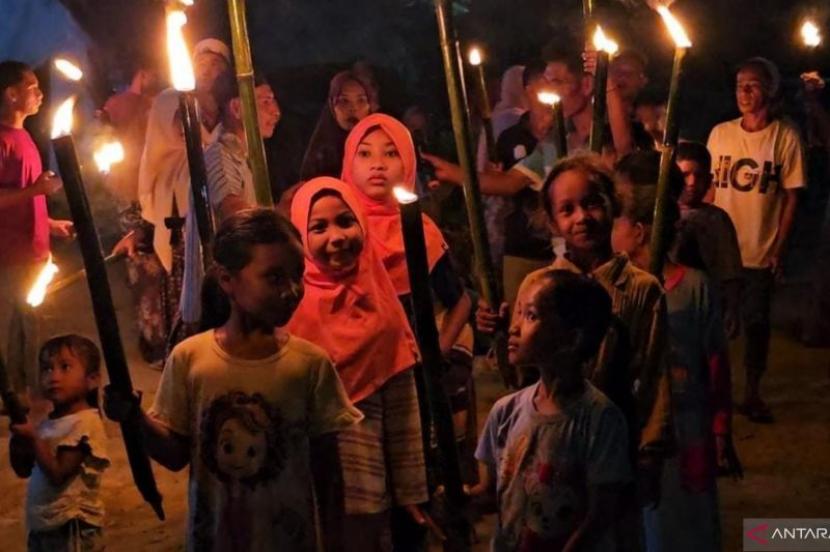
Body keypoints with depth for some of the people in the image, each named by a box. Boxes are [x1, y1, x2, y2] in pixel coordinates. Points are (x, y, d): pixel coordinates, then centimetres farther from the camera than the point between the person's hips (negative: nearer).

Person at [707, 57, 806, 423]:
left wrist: (780, 248, -8)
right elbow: (708, 187, 7)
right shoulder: (720, 133, 1)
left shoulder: (785, 137, -6)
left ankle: (752, 393, 22)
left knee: (756, 323, 7)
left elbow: (791, 196, -4)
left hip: (761, 251, -2)